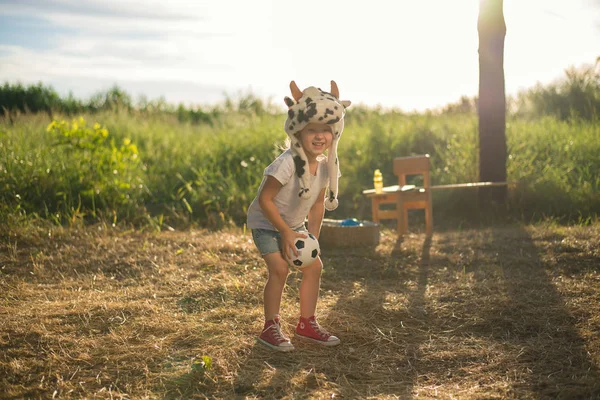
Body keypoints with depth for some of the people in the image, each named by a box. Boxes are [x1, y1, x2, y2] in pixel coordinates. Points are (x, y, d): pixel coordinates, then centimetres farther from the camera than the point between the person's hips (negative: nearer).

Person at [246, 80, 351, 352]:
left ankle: (307, 323, 16)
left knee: (314, 266, 2)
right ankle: (271, 328, -7)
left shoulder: (325, 166, -10)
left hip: (293, 225, 7)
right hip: (265, 223, -7)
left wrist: (313, 236, -2)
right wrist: (286, 233, -26)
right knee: (279, 268, -21)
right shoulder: (287, 163, -33)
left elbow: (318, 204, 2)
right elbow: (265, 199, -29)